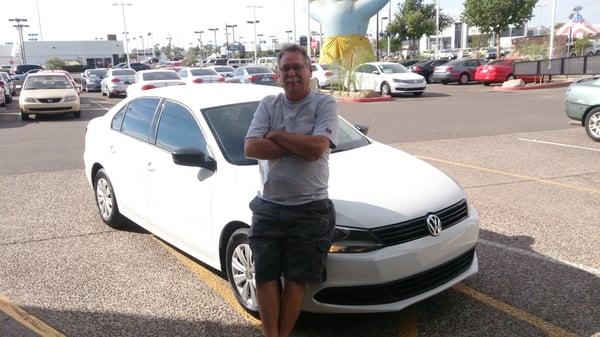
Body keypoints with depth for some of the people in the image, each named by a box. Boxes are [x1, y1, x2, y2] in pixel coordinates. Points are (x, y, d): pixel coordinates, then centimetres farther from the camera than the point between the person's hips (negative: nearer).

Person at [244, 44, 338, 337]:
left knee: (295, 280, 8)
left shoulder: (325, 104, -3)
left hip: (309, 210, -3)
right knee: (265, 277, 8)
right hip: (267, 208, 3)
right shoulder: (268, 105, 6)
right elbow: (250, 148, -8)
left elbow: (317, 148, -19)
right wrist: (300, 146, -13)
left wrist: (276, 135, -8)